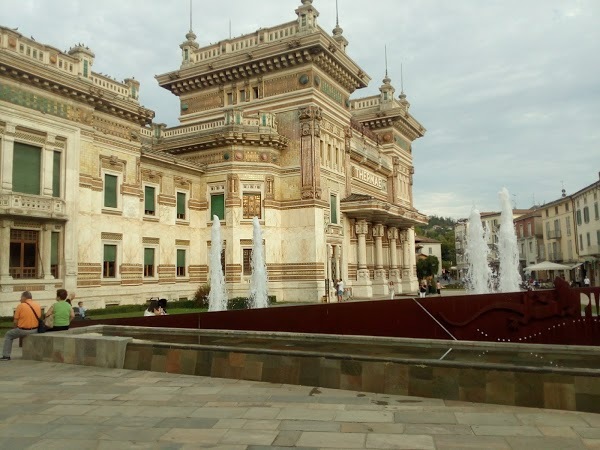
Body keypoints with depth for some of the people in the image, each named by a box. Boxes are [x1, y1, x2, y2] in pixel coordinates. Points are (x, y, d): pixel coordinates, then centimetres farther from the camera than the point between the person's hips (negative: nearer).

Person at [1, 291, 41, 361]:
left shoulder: (21, 306, -11)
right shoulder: (38, 305, 3)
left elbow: (15, 321, -6)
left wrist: (16, 328, 13)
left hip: (23, 330, -5)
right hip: (35, 330, 5)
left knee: (8, 335, 21)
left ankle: (6, 356, 16)